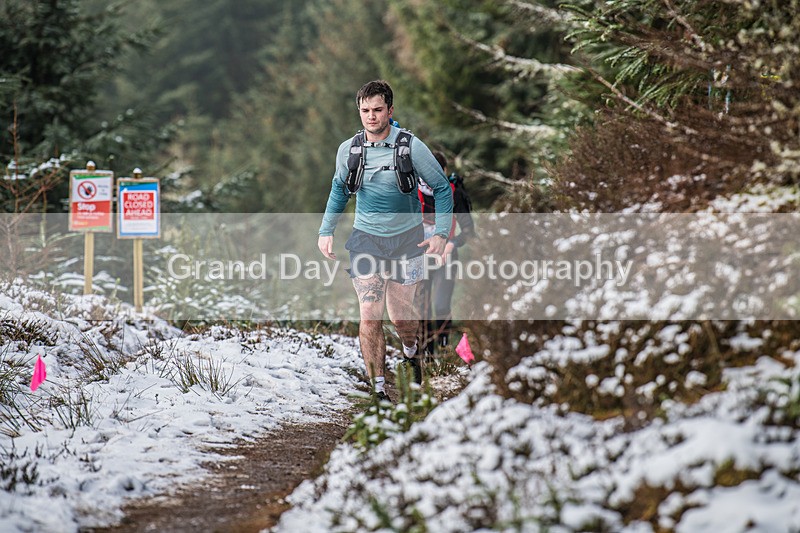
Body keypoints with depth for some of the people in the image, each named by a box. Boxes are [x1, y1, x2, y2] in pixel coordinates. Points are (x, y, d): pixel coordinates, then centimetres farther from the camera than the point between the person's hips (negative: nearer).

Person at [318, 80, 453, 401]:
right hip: (366, 238, 1)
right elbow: (339, 191, 16)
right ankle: (379, 390, -4)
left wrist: (441, 233, -10)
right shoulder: (348, 150, -2)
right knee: (370, 315, -11)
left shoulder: (410, 146, -12)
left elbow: (442, 188, -2)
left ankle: (411, 352, 42)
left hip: (406, 238, -1)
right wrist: (326, 231, 8)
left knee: (401, 314, 6)